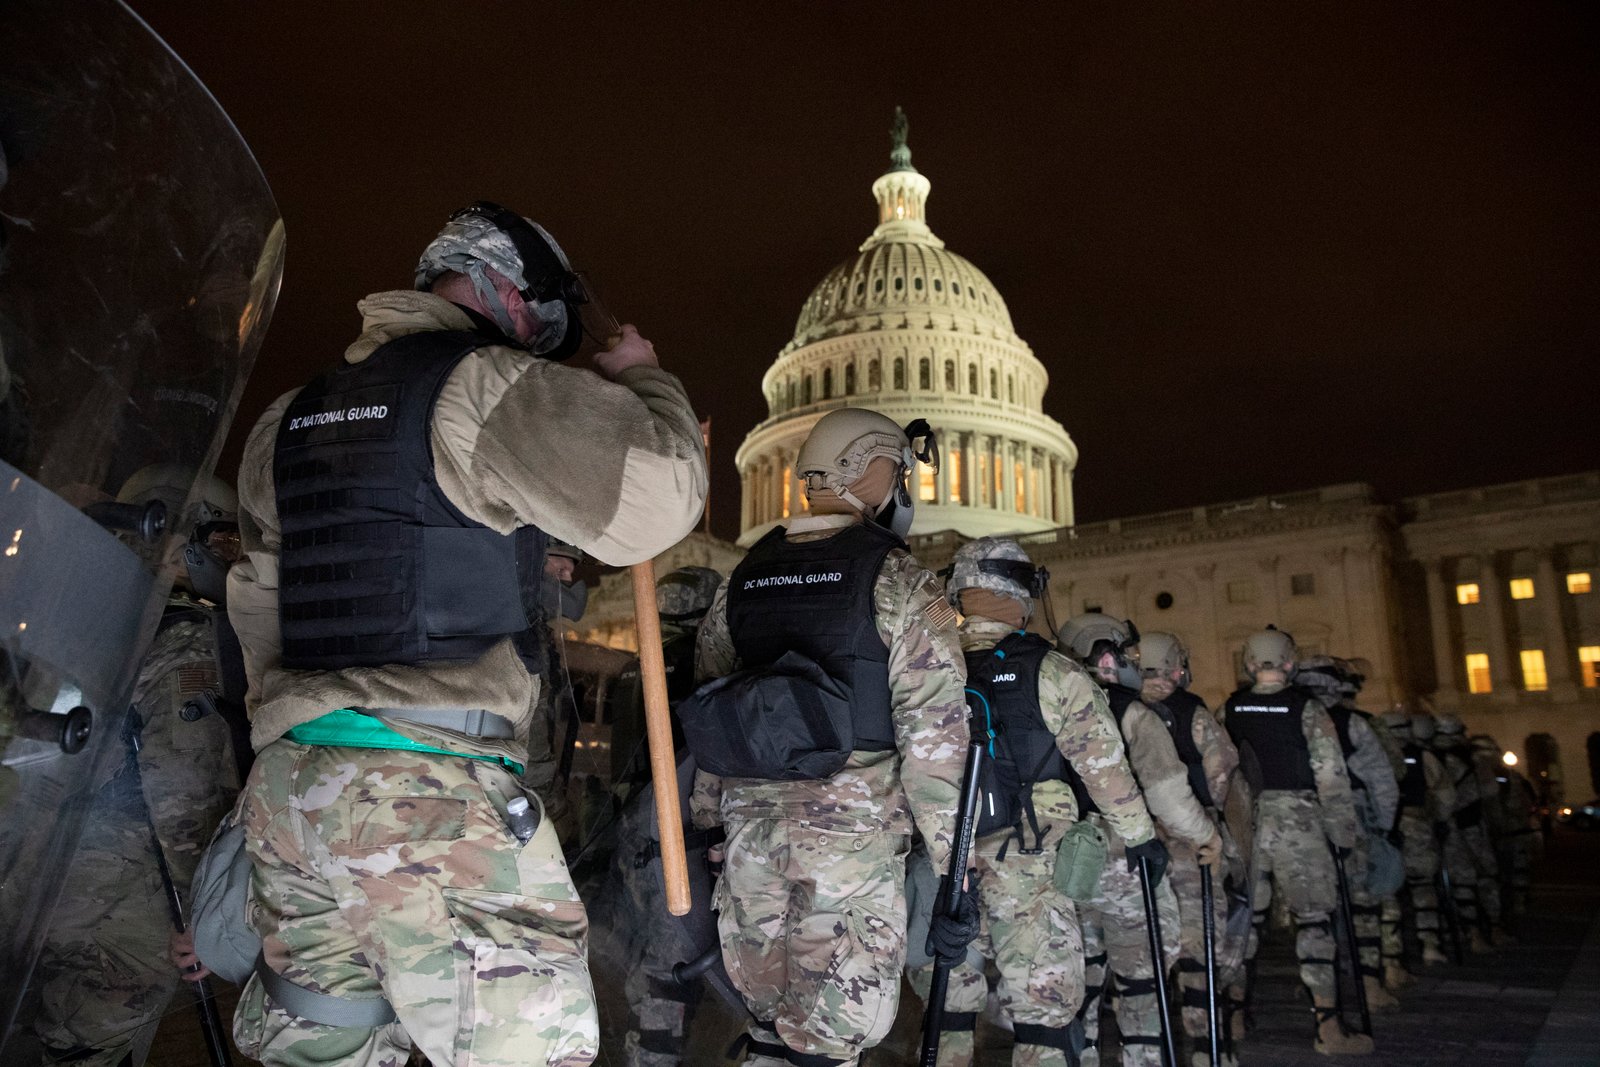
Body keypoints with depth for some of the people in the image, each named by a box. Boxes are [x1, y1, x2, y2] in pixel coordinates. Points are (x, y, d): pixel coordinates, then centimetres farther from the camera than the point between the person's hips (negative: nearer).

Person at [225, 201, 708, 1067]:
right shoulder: (487, 386, -7)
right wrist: (643, 379, 1)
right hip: (433, 796, -8)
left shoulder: (290, 418, 18)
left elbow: (257, 604, 23)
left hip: (285, 786, 8)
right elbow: (652, 503, -17)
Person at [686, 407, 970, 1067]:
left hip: (751, 823, 6)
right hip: (852, 829, -5)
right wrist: (952, 867, -6)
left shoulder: (744, 577, 12)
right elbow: (933, 734, -10)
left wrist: (710, 826, 22)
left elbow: (706, 714, 15)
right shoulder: (897, 579, -5)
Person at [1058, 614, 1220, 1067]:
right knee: (1140, 978, 10)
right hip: (1125, 866, -5)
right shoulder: (1133, 716, -10)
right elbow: (1167, 790, -15)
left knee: (1079, 976, 15)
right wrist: (1206, 838, 1)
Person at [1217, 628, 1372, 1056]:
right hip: (1297, 824, -3)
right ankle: (1328, 1027, 4)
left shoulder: (1229, 710, 4)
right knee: (1314, 921, 4)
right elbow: (1332, 776, -7)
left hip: (1244, 824, 4)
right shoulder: (1308, 708, -5)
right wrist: (1344, 834, 1)